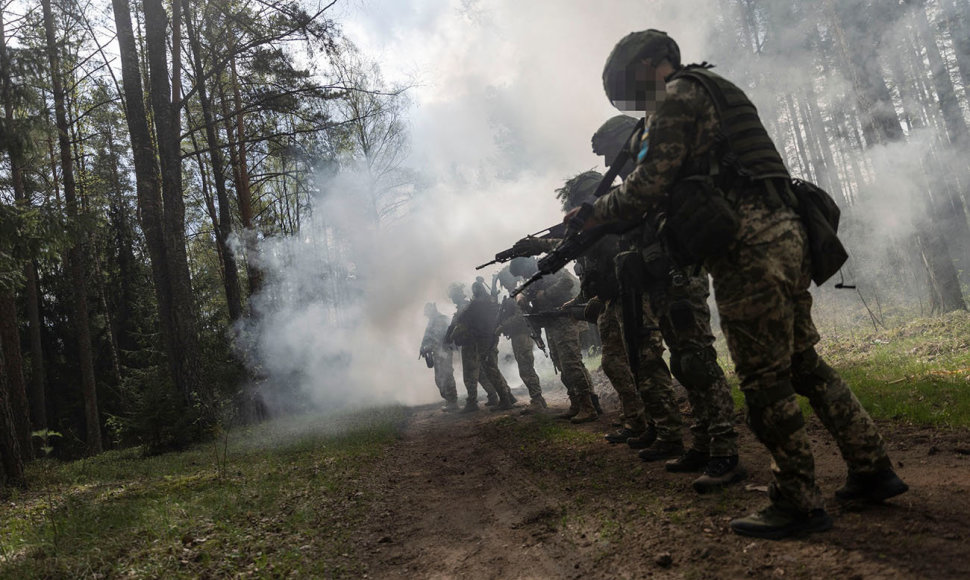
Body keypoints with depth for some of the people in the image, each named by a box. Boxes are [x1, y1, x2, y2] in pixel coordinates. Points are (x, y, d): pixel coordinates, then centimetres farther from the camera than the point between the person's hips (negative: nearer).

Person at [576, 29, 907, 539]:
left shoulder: (678, 96, -4)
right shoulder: (714, 90, 25)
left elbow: (648, 185, -10)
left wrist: (591, 213, 4)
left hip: (746, 249, -10)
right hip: (784, 236, 10)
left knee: (765, 381, -3)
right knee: (803, 364, 16)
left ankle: (798, 503, 6)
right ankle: (873, 469, 24)